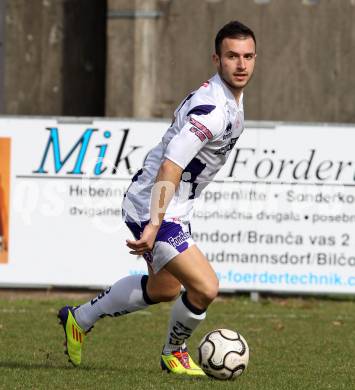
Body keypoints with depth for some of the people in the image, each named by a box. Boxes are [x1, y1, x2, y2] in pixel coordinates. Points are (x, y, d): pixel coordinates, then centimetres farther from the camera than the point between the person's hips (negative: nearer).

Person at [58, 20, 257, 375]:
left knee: (162, 290, 26)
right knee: (205, 288, -17)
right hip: (152, 207, -11)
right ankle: (174, 353, 11)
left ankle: (79, 318, 40)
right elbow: (169, 168, -33)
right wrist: (154, 226, -38)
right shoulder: (211, 110, -27)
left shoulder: (232, 99, 6)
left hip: (174, 209, 11)